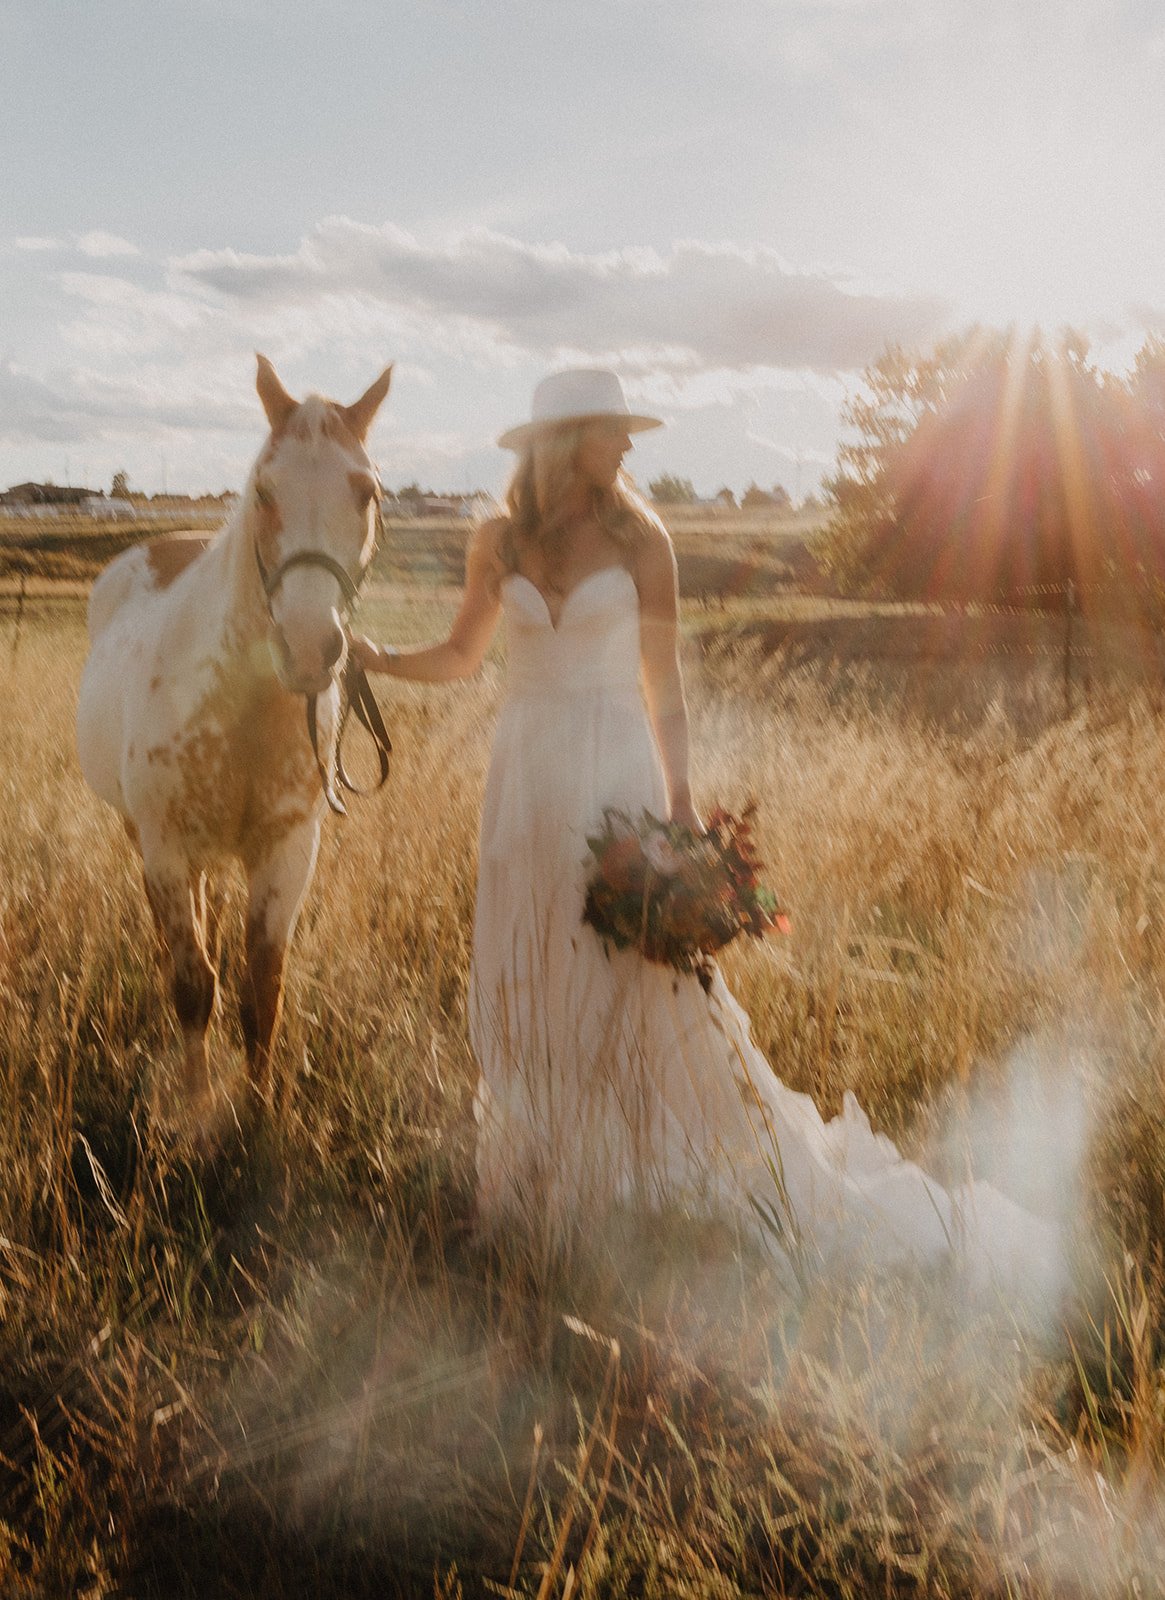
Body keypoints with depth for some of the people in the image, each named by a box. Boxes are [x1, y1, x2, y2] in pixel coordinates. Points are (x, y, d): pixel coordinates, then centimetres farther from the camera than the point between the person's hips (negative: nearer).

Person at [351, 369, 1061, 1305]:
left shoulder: (640, 539, -2)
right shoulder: (499, 544, 4)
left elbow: (664, 680, -1)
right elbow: (462, 657, 15)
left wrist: (682, 803, -8)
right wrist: (376, 658, -2)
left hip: (614, 776, -3)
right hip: (526, 779, 4)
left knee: (645, 990, -4)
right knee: (526, 993, 11)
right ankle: (538, 1196, 28)